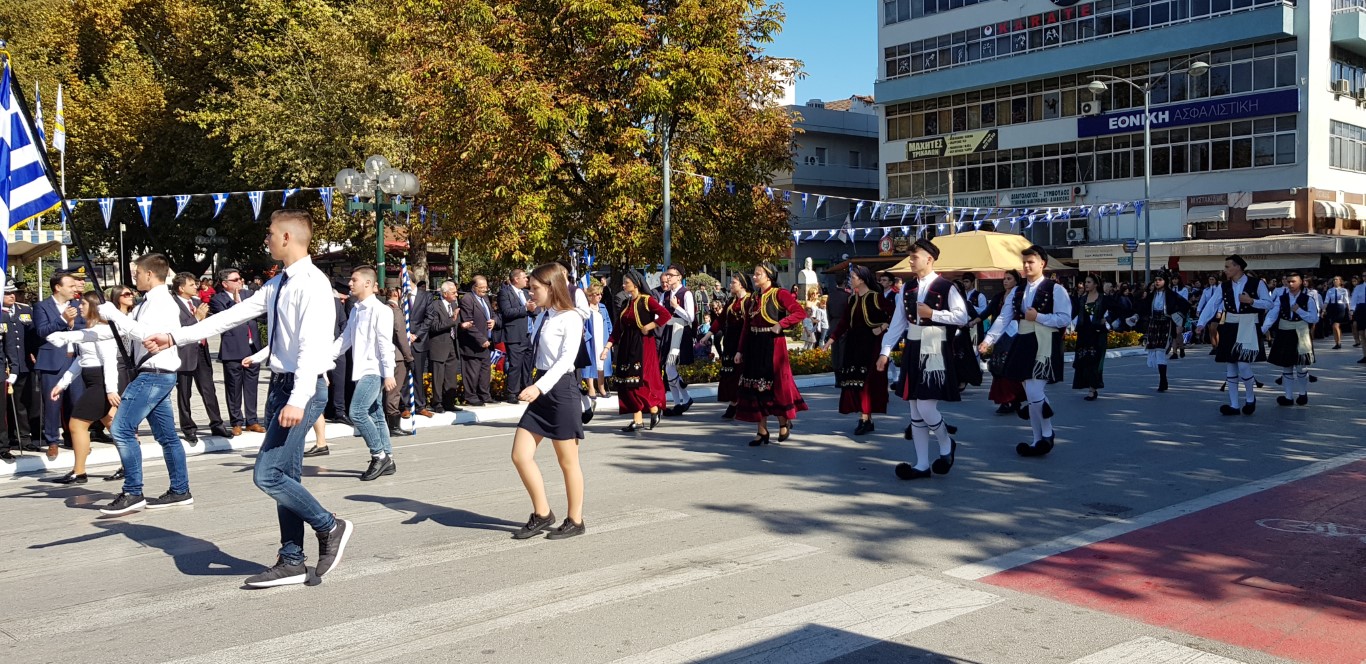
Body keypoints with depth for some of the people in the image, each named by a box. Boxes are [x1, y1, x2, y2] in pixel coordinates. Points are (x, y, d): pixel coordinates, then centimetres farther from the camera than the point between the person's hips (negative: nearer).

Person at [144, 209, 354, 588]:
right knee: (284, 477, 11)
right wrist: (174, 338, 15)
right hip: (279, 385, 9)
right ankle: (292, 561, 18)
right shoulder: (276, 285, 14)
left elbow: (312, 345, -24)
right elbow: (231, 316, 17)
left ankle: (330, 527, 6)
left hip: (302, 389, -9)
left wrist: (299, 400, -33)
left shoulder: (312, 284, -15)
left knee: (267, 475, -12)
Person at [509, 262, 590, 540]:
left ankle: (575, 521, 18)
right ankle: (542, 514, 16)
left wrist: (540, 387, -32)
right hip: (541, 389, 8)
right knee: (520, 455, 3)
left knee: (568, 462, 4)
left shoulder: (571, 318, -12)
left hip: (561, 388, -8)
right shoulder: (545, 317, 11)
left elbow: (567, 358, -22)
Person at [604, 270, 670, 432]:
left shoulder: (647, 300, -7)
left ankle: (655, 411, 10)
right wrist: (608, 347, 3)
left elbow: (666, 315, -20)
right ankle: (637, 420, 9)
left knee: (640, 381, -10)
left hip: (643, 346, -7)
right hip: (626, 346, 7)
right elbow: (617, 328, 11)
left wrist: (648, 327, -15)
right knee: (627, 383, 3)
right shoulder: (626, 304, 13)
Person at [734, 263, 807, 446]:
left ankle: (784, 423, 22)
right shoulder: (755, 297, 13)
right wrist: (741, 350, 8)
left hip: (772, 346, -7)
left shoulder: (779, 294, -7)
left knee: (775, 385, 0)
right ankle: (762, 431, 12)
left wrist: (781, 324, -21)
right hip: (754, 346, 7)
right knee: (756, 387, 5)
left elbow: (800, 312, -17)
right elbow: (747, 326, 12)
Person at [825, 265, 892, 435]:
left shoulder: (876, 297, -8)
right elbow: (844, 321, 10)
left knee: (867, 381, -7)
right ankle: (865, 418, 9)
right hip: (854, 344, 6)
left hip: (871, 344, -6)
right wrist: (832, 338, 4)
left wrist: (882, 327, -12)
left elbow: (894, 314, -10)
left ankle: (865, 419, -4)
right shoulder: (852, 299, 11)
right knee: (855, 381, 3)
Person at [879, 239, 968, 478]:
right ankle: (922, 465, 15)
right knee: (915, 411, 7)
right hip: (913, 352, 6)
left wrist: (932, 314, -15)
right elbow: (898, 322, 9)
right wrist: (886, 351, 3)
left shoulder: (946, 287, -7)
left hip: (935, 353, -6)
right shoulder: (907, 288, 10)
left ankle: (947, 445, 19)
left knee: (926, 408, -11)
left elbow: (963, 317, -11)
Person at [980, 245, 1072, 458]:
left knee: (1034, 393, -14)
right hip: (1023, 346, 6)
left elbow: (1065, 318, -11)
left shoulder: (1055, 289, -4)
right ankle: (1039, 440, 19)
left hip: (1044, 346, -6)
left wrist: (1038, 317, -15)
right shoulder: (1017, 292, 12)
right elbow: (1003, 318, 2)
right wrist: (989, 340, -11)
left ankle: (1047, 434, 8)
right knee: (1032, 396, 10)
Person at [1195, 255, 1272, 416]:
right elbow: (1211, 305, -3)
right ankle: (1233, 405, 15)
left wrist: (1251, 301, -17)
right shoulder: (1224, 286, 5)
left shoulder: (1256, 284, -5)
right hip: (1229, 329, 5)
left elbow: (1269, 304, -1)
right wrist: (1201, 323, -14)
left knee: (1243, 365, -13)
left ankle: (1250, 398, 14)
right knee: (1229, 367, 7)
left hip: (1247, 329, -5)